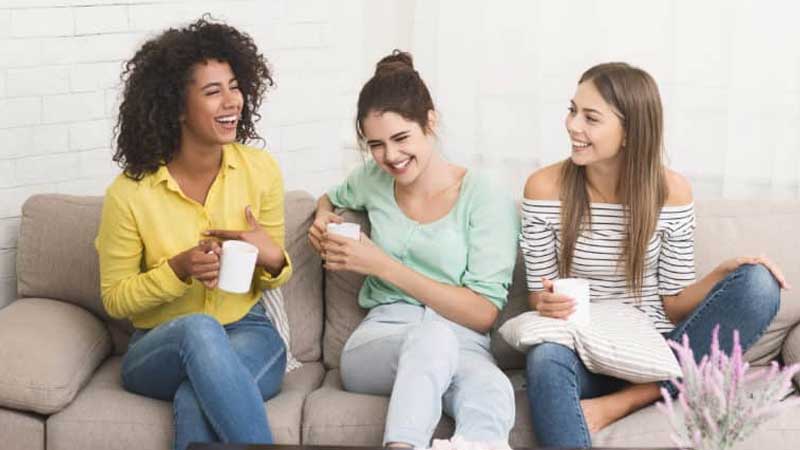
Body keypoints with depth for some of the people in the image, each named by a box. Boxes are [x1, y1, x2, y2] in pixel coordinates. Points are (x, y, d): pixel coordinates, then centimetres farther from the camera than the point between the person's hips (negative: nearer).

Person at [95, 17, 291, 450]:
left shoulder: (260, 169, -4)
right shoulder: (129, 194, -13)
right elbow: (115, 299, -2)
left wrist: (272, 260, -17)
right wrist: (179, 269, -21)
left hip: (247, 332, 1)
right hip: (159, 348, 0)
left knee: (196, 403, -35)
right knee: (199, 330, -38)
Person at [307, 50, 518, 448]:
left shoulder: (488, 201, -2)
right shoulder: (372, 179, 11)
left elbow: (483, 313, -8)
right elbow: (331, 199, 37)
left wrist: (383, 266, -13)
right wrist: (323, 222, 10)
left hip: (462, 348, -2)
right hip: (378, 342, 2)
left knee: (492, 392, -42)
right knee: (434, 335, -39)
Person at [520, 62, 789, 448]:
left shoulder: (671, 191, -3)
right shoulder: (544, 188, -5)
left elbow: (673, 305, 1)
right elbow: (538, 295, 0)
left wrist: (723, 273, -17)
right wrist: (546, 305, -23)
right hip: (585, 353, -3)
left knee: (758, 284, -22)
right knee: (546, 357, -39)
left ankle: (620, 403, -23)